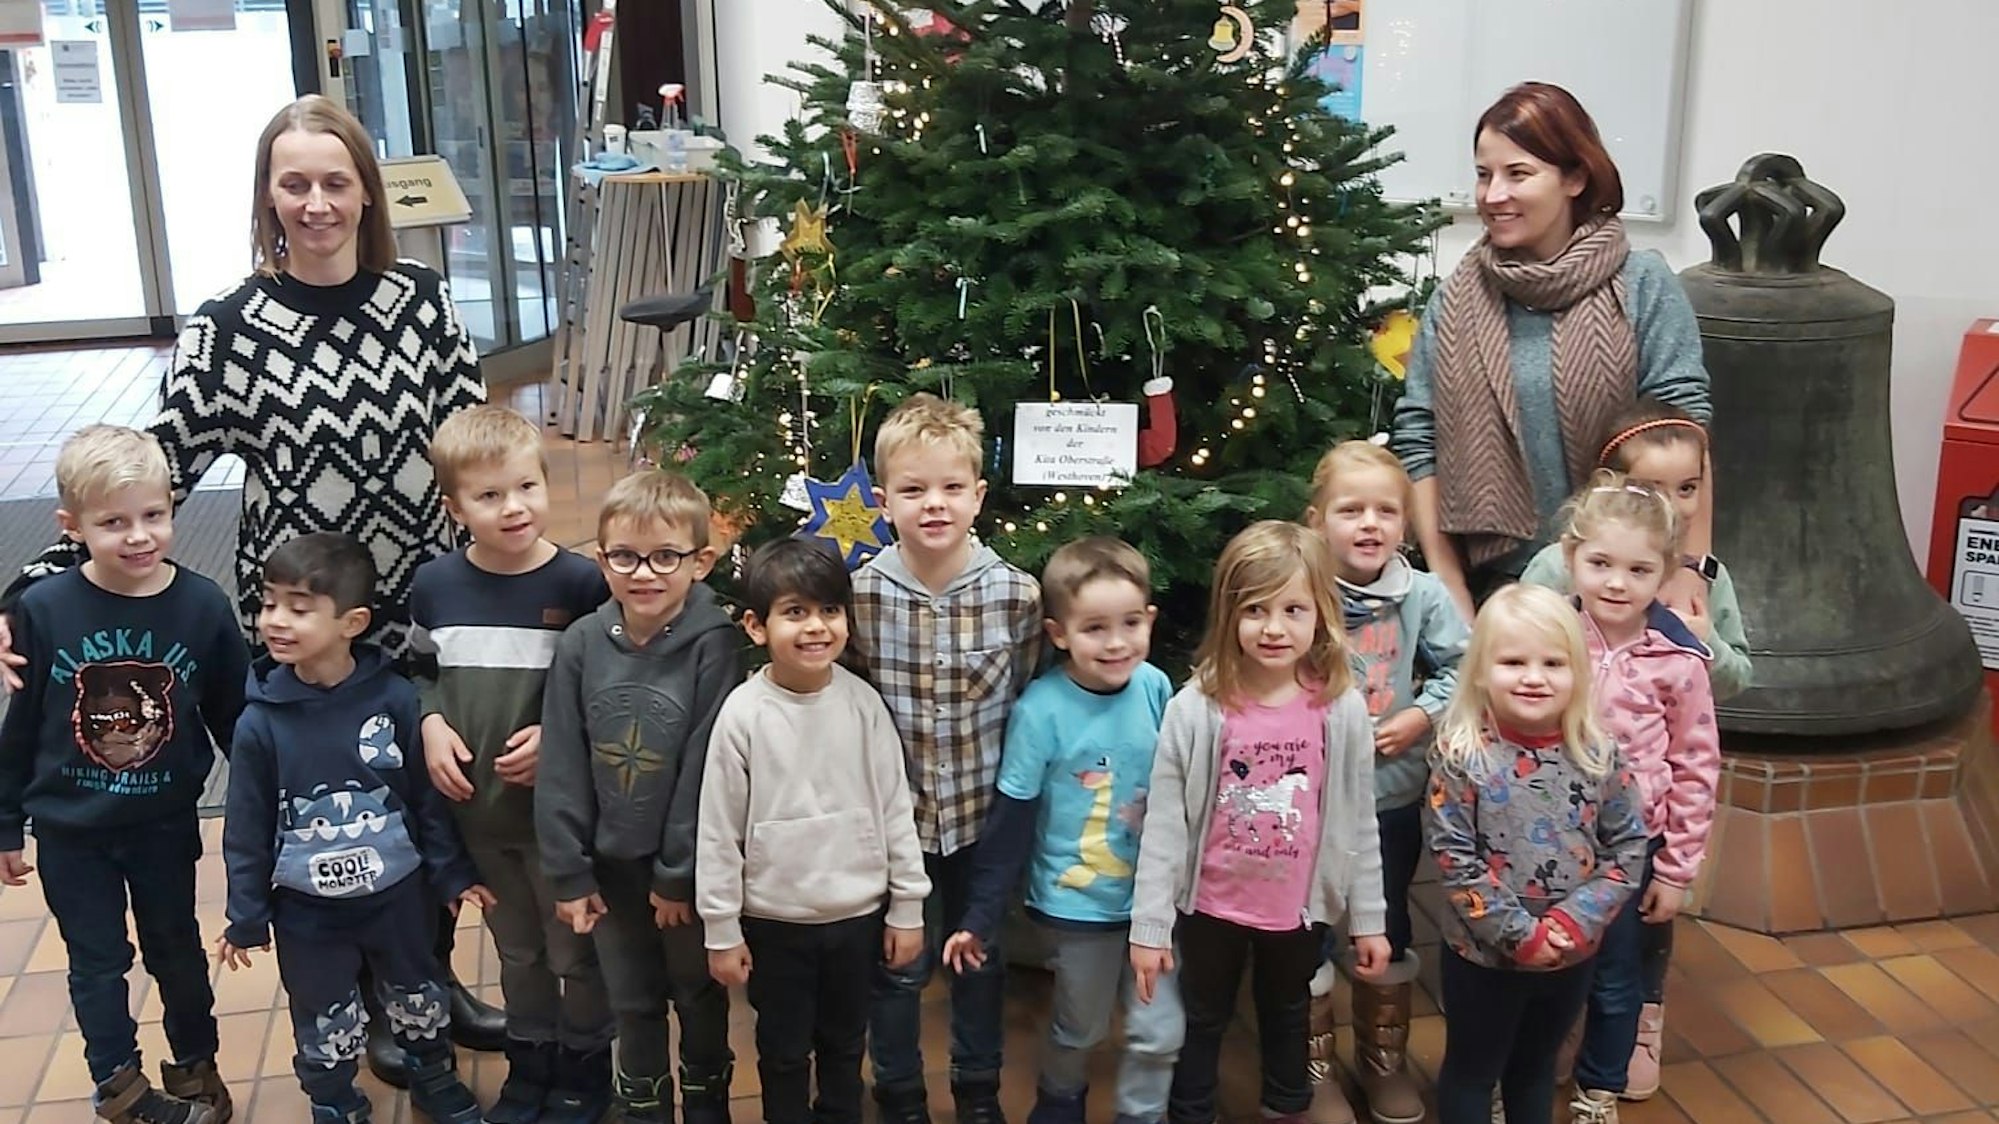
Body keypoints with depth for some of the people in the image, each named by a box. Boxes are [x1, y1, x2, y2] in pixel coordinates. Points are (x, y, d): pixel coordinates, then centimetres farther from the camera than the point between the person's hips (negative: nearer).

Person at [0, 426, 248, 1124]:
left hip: (165, 825, 0)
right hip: (70, 833, 0)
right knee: (96, 964, 15)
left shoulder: (203, 607, -16)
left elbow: (233, 720, -5)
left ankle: (194, 1068, 39)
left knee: (178, 952, 19)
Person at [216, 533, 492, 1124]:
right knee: (326, 1025, 16)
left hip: (397, 894, 1)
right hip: (307, 910, -1)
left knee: (419, 1001, 22)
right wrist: (246, 918, -2)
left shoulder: (395, 699, -16)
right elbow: (247, 830, -6)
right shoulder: (261, 721, -15)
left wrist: (453, 873, -2)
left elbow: (428, 798, -6)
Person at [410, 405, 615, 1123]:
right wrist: (431, 726, -8)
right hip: (477, 805, 4)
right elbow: (421, 673, 10)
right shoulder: (435, 585, -6)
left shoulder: (582, 584, -18)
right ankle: (529, 1065, 42)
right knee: (516, 949, 23)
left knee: (576, 952, 14)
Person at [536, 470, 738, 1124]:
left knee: (699, 994, 17)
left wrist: (679, 873, -13)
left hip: (686, 866, -2)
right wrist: (568, 872, -3)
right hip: (611, 864, 3)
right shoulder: (581, 645, -7)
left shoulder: (713, 645, -18)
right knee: (632, 1002, 18)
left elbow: (705, 768, -16)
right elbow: (561, 768, -3)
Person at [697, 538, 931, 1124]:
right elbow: (719, 832, -9)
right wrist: (722, 931, -5)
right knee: (784, 1051, 16)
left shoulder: (863, 703, -9)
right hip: (775, 920, -2)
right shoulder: (743, 713, -15)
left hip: (857, 914, 2)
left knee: (845, 1044, 21)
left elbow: (895, 809, -1)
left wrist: (907, 908, 2)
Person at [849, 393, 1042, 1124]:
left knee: (981, 956, 19)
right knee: (898, 965, 14)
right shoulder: (858, 595, -14)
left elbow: (1027, 704, -2)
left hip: (985, 812, 1)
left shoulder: (1018, 594, -14)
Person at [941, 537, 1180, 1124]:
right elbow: (1010, 820, -13)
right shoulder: (1042, 708, -19)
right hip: (1079, 902, -3)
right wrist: (980, 917, -10)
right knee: (1079, 1029, 17)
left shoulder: (1156, 688, -9)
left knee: (1161, 1034, 9)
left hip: (1152, 896, 3)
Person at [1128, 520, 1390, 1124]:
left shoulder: (1342, 710, -13)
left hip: (1298, 907, 2)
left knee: (1287, 1015, 26)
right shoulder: (1195, 710, -19)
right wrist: (1149, 925, -11)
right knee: (1203, 1022, 20)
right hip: (1211, 906, -2)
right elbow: (1163, 825, -13)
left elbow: (1358, 824, -4)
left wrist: (1369, 920, 2)